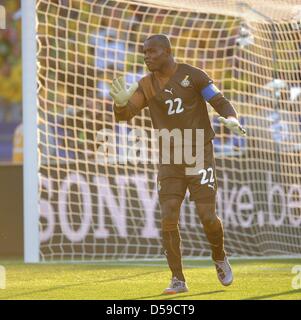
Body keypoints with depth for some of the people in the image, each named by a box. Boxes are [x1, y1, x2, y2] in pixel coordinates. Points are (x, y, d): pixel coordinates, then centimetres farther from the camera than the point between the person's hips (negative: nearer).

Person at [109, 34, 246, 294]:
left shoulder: (192, 75, -7)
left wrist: (231, 118, -29)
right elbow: (125, 115, -5)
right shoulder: (147, 85, 4)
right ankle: (178, 280, -1)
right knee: (168, 219, -9)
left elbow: (220, 102, -7)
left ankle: (219, 257, 23)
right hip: (170, 160, 3)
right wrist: (121, 103, -29)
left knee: (207, 216, -8)